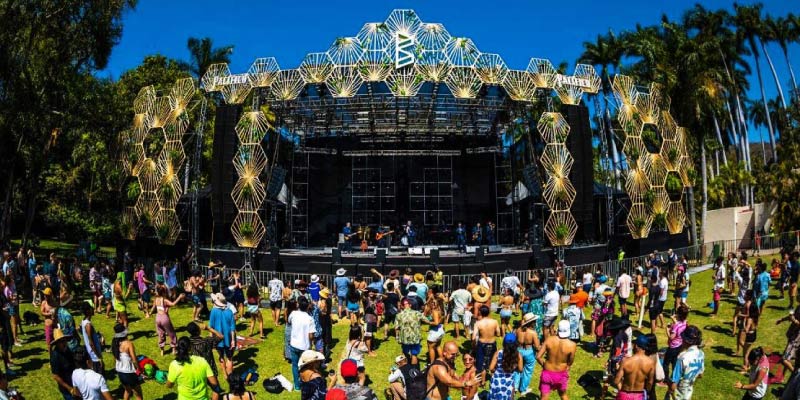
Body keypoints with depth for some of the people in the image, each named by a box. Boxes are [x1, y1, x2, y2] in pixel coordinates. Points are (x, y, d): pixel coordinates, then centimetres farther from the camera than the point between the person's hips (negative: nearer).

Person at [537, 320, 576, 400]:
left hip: (547, 373, 0)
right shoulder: (572, 345, -22)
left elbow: (538, 357, -15)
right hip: (561, 374, 0)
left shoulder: (549, 340, -18)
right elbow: (570, 362, -6)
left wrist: (543, 365, 6)